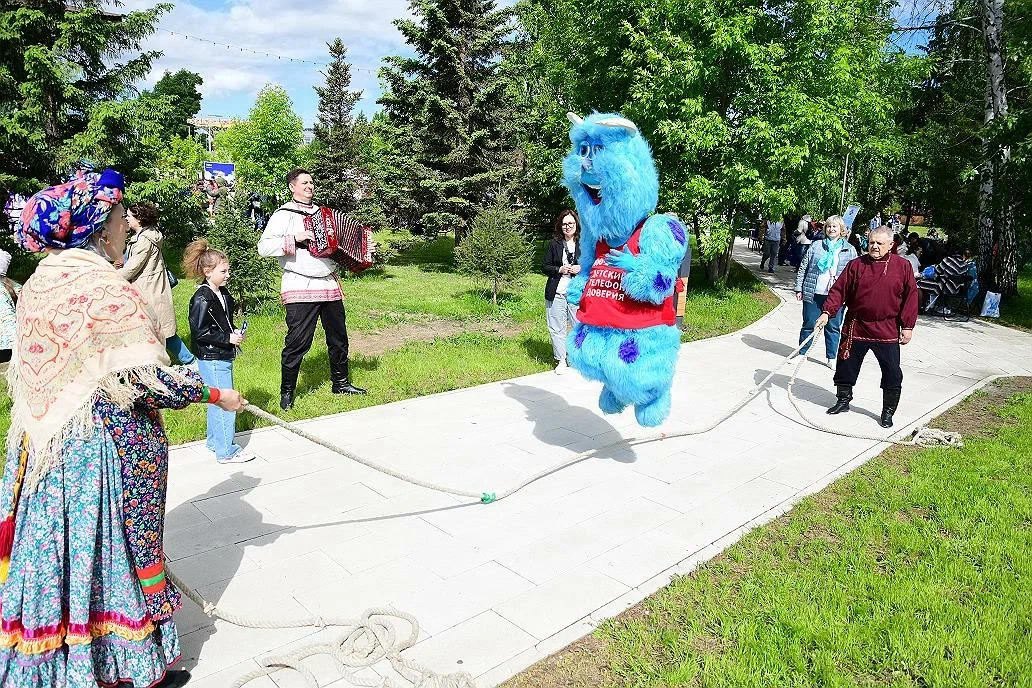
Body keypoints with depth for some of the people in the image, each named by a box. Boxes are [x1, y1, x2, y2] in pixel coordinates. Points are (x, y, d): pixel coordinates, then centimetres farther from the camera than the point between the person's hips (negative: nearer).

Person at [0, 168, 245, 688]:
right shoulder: (109, 291, -20)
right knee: (120, 547, 8)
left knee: (57, 547, 17)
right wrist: (214, 395, -10)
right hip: (109, 445, -7)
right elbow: (145, 381, -22)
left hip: (45, 445, 8)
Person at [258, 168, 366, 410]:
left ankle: (341, 382, 30)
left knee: (338, 337, 14)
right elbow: (264, 247, -11)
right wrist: (294, 239, -19)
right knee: (297, 342, -6)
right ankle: (287, 392, 8)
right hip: (300, 288, -7)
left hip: (329, 285, 7)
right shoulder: (284, 214, -2)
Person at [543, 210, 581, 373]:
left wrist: (580, 269, -10)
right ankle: (561, 361, 19)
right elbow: (546, 267, 5)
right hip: (556, 293, 1)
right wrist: (559, 269, -12)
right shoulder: (554, 244, 4)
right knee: (557, 328, 6)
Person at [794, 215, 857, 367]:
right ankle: (802, 353, 23)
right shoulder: (816, 246, 5)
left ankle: (832, 358, 21)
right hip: (813, 293, 0)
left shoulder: (849, 250, 4)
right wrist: (799, 288, 2)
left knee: (833, 327, 8)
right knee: (809, 324, 9)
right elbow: (803, 268, 6)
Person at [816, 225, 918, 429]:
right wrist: (827, 312, -14)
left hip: (887, 331, -1)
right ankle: (843, 400, 31)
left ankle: (888, 412, 17)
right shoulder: (856, 265, 2)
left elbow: (910, 296, 1)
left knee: (892, 374, 1)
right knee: (846, 367, 10)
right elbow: (839, 290, 0)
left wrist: (908, 326, -3)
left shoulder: (902, 266, 0)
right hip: (855, 328, 1)